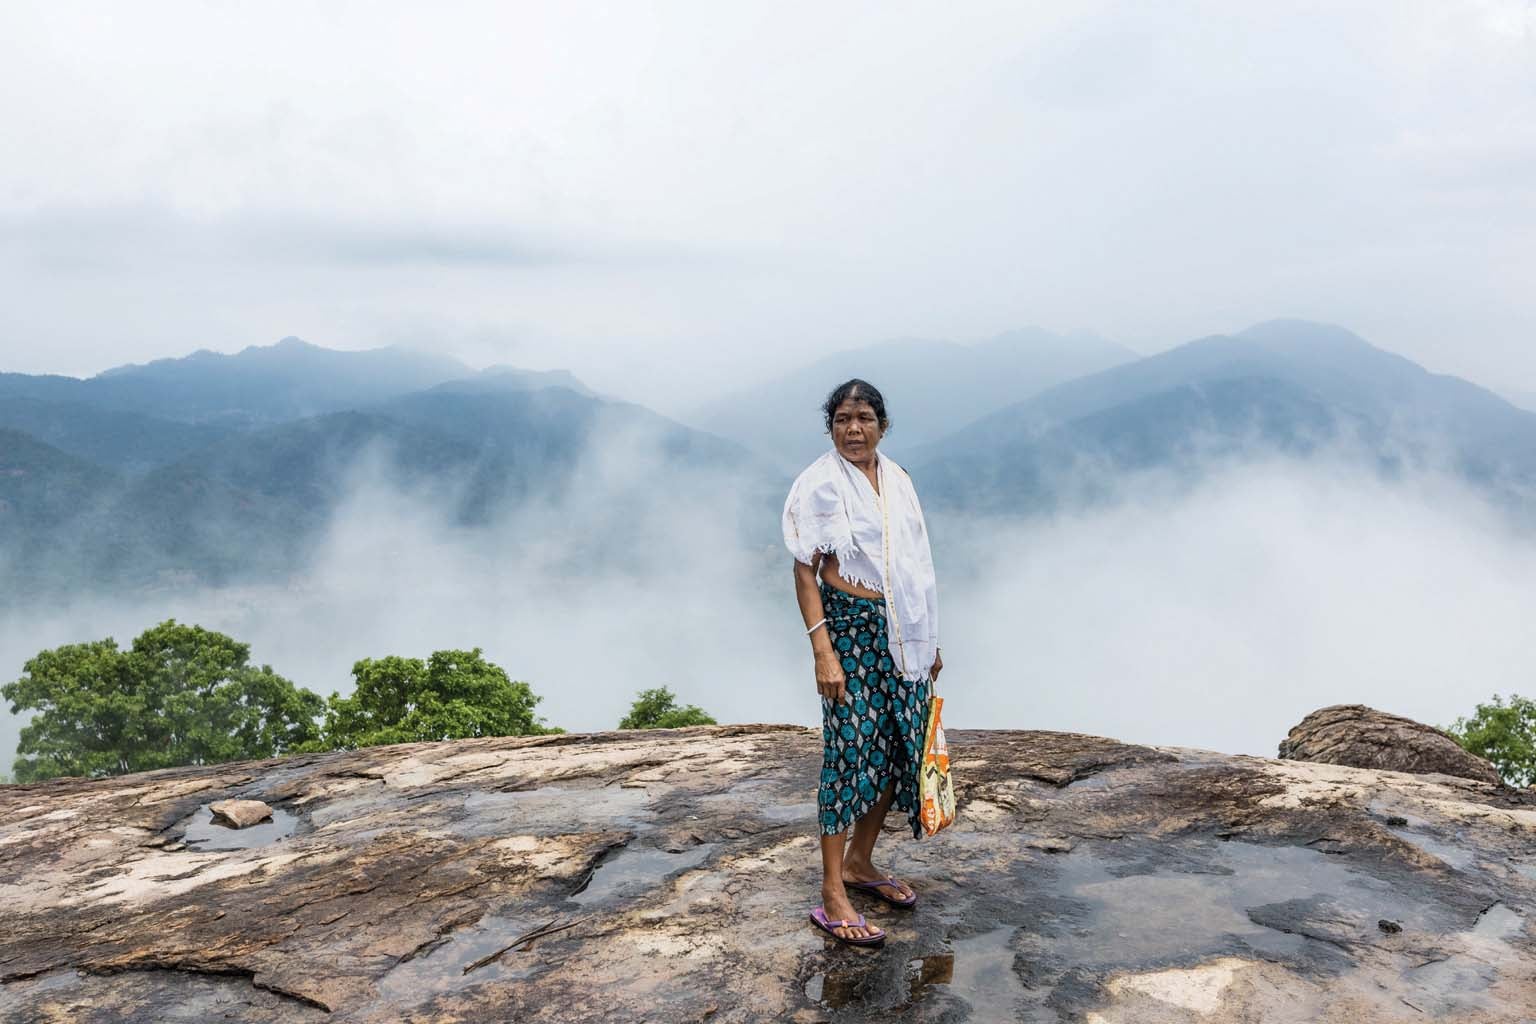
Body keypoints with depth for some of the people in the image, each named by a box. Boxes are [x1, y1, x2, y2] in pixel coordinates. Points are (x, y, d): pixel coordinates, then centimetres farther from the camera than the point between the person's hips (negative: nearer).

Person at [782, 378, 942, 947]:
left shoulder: (897, 479, 10)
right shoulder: (820, 484, -8)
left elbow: (915, 565, 15)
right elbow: (805, 571, -11)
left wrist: (929, 641, 16)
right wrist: (822, 650, -19)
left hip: (902, 633, 7)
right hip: (849, 628, -6)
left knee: (897, 748, 10)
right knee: (850, 750, -7)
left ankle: (860, 861, 28)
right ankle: (831, 895, 2)